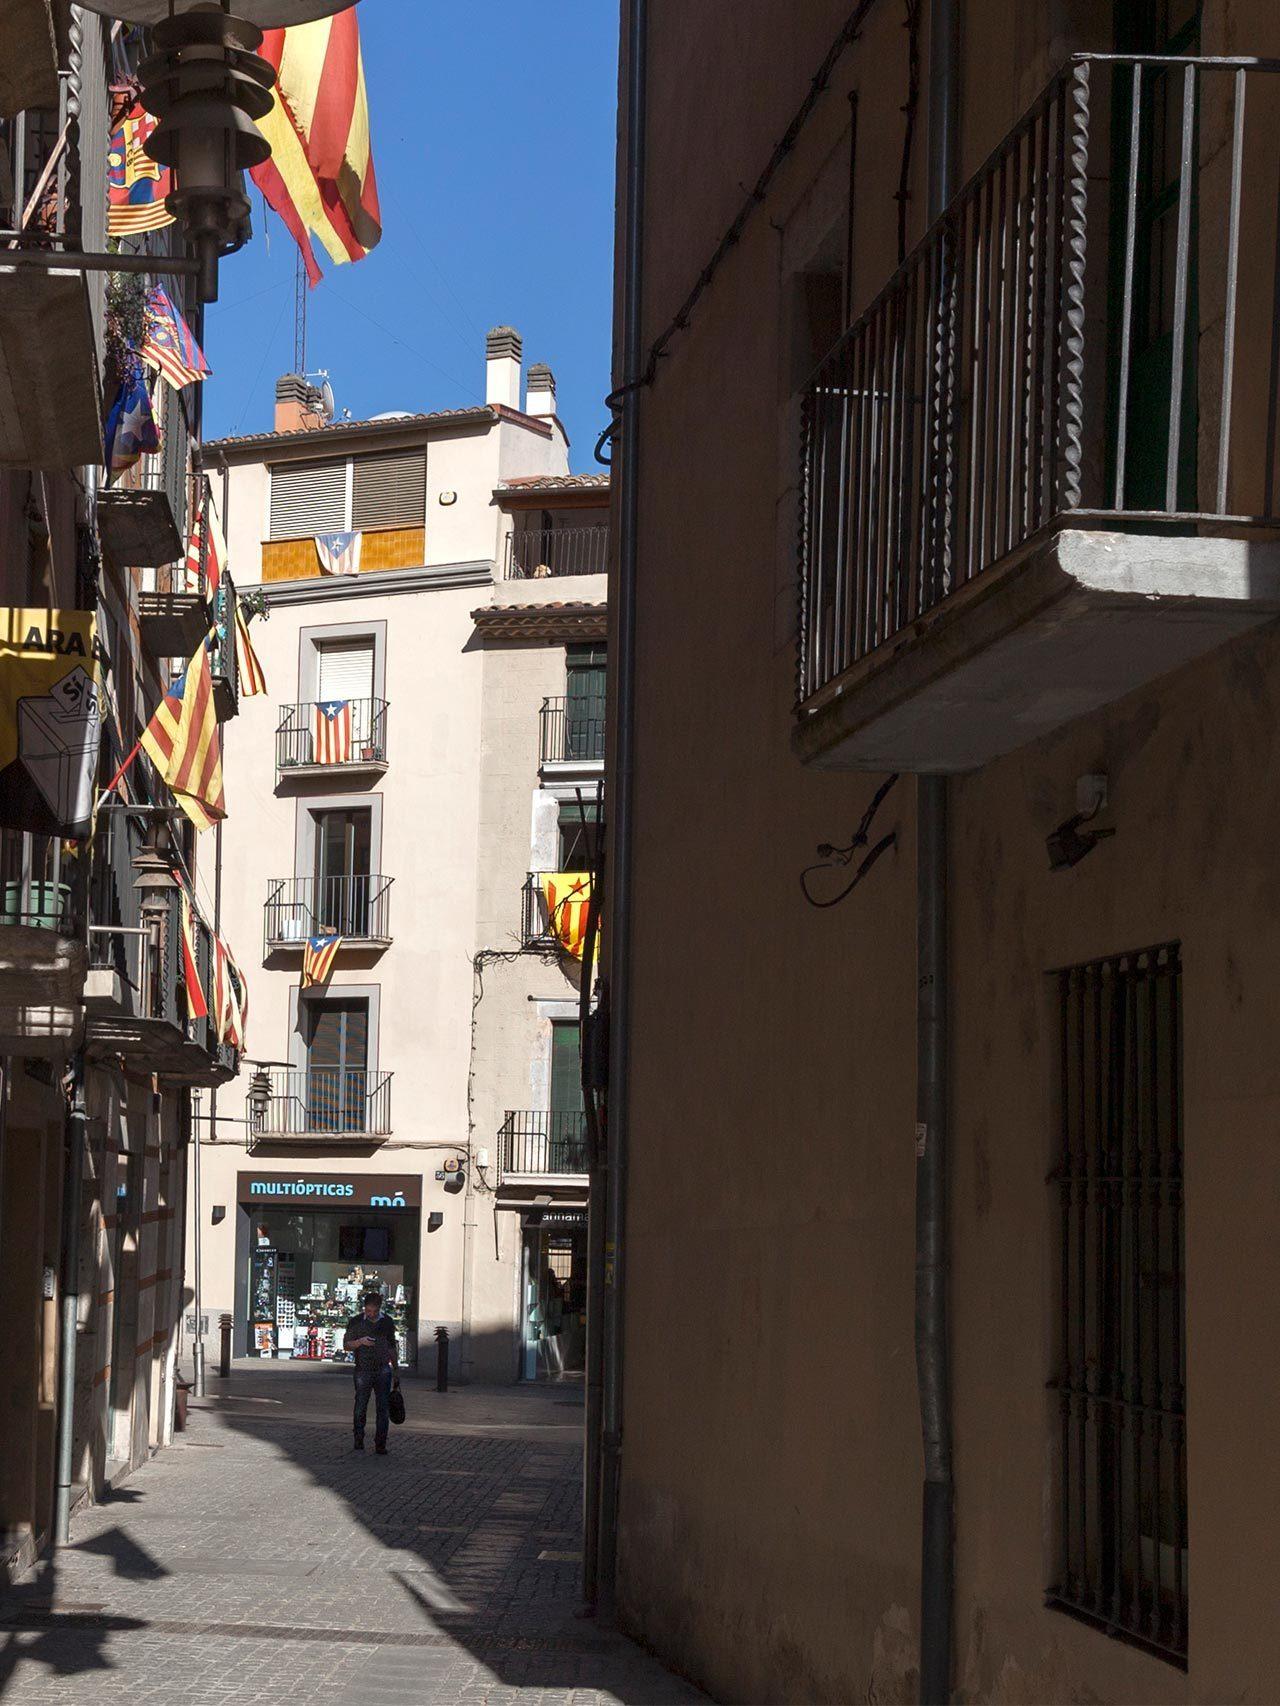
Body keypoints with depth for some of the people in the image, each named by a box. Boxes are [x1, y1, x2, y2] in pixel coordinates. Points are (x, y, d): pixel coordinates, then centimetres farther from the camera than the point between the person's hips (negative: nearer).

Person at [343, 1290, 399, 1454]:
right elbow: (346, 1345, 2)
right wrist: (360, 1342, -17)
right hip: (363, 1370, -2)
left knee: (383, 1409, -2)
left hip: (383, 1369, 2)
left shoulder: (387, 1322, 10)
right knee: (360, 1407, 0)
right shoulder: (356, 1322, 2)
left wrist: (396, 1369, 17)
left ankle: (380, 1444, 0)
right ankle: (359, 1440, 14)